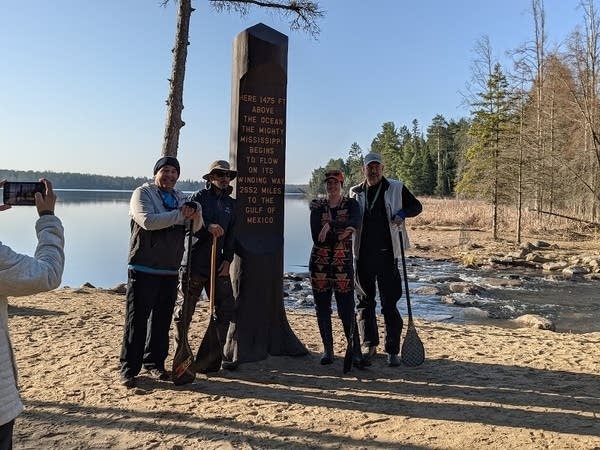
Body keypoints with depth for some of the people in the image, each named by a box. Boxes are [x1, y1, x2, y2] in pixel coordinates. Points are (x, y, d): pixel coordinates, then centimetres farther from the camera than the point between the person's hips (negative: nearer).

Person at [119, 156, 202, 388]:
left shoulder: (180, 197, 14)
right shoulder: (143, 193, -3)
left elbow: (196, 227, 8)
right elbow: (147, 221, -21)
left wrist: (195, 214, -15)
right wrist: (180, 215, -18)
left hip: (170, 271, 6)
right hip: (143, 270, -5)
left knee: (162, 320, 13)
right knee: (137, 319, -1)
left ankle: (155, 363, 26)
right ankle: (129, 369, 8)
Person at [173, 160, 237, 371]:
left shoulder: (230, 203, 14)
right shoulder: (198, 197, -2)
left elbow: (231, 235, 12)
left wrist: (227, 261, 3)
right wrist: (208, 227, -29)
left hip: (218, 264, 5)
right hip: (194, 263, -5)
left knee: (226, 307, 6)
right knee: (185, 308, 4)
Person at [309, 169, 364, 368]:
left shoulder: (351, 204, 4)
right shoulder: (317, 205, 6)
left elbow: (355, 223, -20)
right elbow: (316, 237, -8)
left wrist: (330, 226, -26)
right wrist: (341, 232, -15)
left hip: (343, 262, -2)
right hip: (320, 262, 2)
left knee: (346, 308, -5)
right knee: (322, 307, 6)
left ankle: (356, 350, 3)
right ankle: (327, 349, 18)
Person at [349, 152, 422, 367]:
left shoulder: (396, 188, 4)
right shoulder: (355, 192, 9)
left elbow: (416, 206, 12)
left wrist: (402, 214, -7)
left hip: (387, 254, -2)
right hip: (363, 255, 3)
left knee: (389, 303, 0)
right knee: (365, 301, 9)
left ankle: (393, 351, 10)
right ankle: (369, 345, 23)